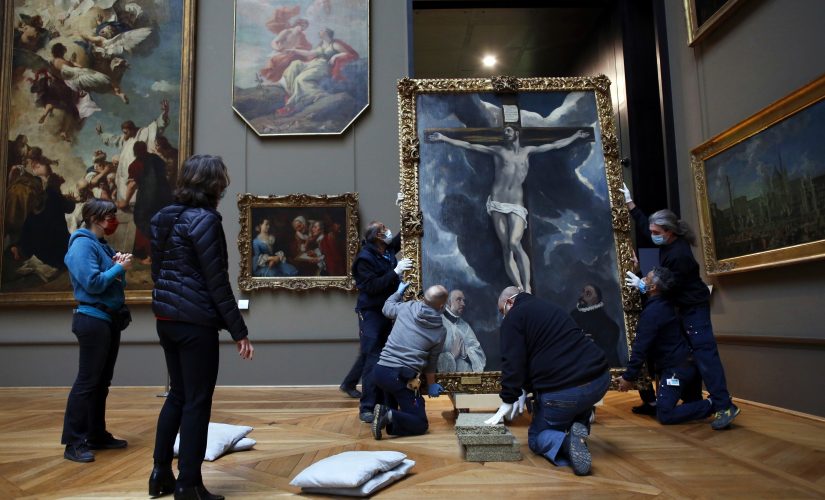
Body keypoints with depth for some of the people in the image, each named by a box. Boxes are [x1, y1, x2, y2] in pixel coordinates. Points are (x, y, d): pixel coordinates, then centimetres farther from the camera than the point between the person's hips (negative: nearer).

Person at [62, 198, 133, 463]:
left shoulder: (102, 244, 14)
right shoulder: (83, 244, -12)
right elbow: (93, 283, -22)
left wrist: (120, 265, -2)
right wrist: (119, 268, -13)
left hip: (110, 318, 9)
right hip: (93, 319, -9)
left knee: (102, 381, 13)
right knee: (87, 380, -5)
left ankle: (97, 435, 21)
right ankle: (74, 442, 2)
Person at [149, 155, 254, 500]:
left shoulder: (162, 218, 10)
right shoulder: (205, 220, -15)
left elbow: (157, 271, 16)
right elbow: (217, 283, -17)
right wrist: (239, 331, -13)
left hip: (166, 319, 9)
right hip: (196, 323, -8)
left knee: (177, 395, 19)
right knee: (197, 402, 2)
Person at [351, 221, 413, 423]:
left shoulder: (388, 250, 8)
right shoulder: (365, 258, -15)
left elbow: (401, 238, 28)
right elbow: (372, 287, -23)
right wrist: (395, 272, -23)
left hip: (388, 313, 7)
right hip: (371, 314, -7)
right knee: (373, 361, -9)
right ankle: (366, 408, -2)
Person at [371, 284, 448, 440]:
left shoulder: (407, 307, 4)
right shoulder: (440, 331, 1)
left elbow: (387, 308, 26)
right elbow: (431, 362, 13)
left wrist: (398, 292, 44)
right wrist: (431, 385, 30)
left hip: (380, 370, 5)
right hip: (402, 377, -5)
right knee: (421, 425, 5)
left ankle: (385, 411, 4)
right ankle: (390, 417, -19)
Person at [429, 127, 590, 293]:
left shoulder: (527, 151, 18)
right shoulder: (498, 151, 14)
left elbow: (555, 145, 26)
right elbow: (469, 146, 10)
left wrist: (576, 136, 31)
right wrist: (444, 138, 5)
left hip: (516, 206, 0)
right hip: (497, 204, 0)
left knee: (514, 243, -21)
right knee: (506, 248, -8)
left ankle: (527, 288, -19)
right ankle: (521, 290, -10)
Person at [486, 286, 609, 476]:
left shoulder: (514, 317, -1)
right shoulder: (550, 307, 24)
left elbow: (513, 362, -10)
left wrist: (508, 401, -3)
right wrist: (525, 390, 27)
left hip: (563, 391, -7)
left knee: (536, 438, 18)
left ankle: (566, 441, -13)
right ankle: (580, 429, 11)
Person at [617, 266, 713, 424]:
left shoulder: (652, 311, -21)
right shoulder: (664, 304, 7)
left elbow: (641, 347, -22)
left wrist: (628, 377, -16)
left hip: (676, 368, -10)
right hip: (684, 363, 10)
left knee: (664, 415, -11)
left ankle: (712, 405, -8)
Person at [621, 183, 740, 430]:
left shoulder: (679, 255, -28)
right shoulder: (668, 243, 1)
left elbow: (670, 287, -24)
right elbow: (644, 226, 15)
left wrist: (642, 285, -15)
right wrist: (630, 203, 13)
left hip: (694, 307, -10)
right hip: (685, 306, 10)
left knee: (705, 353, -15)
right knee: (689, 352, 14)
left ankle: (724, 406, -15)